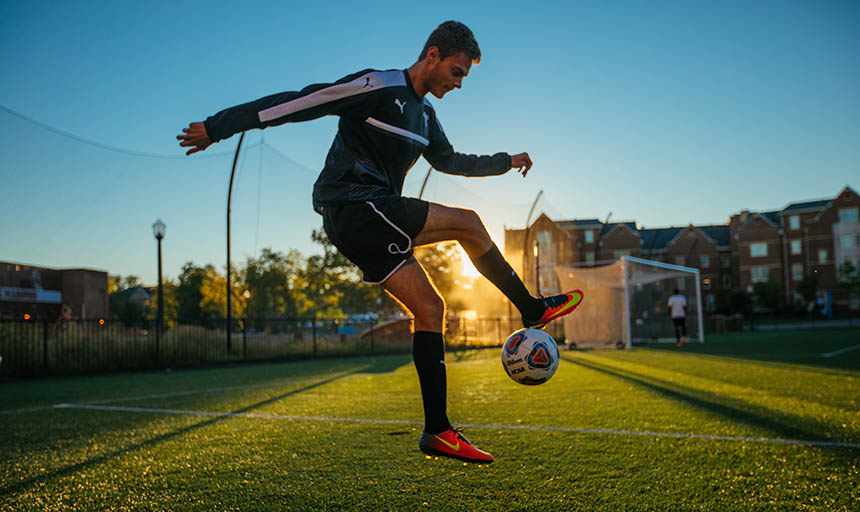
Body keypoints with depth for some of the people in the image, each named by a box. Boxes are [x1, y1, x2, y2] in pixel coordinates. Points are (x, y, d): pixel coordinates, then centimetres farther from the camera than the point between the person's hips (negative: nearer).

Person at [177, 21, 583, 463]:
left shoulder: (423, 113, 19)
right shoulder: (378, 87, -9)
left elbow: (449, 160, 36)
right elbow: (299, 102, -11)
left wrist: (506, 161, 34)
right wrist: (217, 127, -11)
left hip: (371, 225, 9)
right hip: (353, 208, -9)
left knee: (428, 308, 1)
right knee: (468, 223, -9)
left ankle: (437, 431, 4)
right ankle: (532, 309, 9)